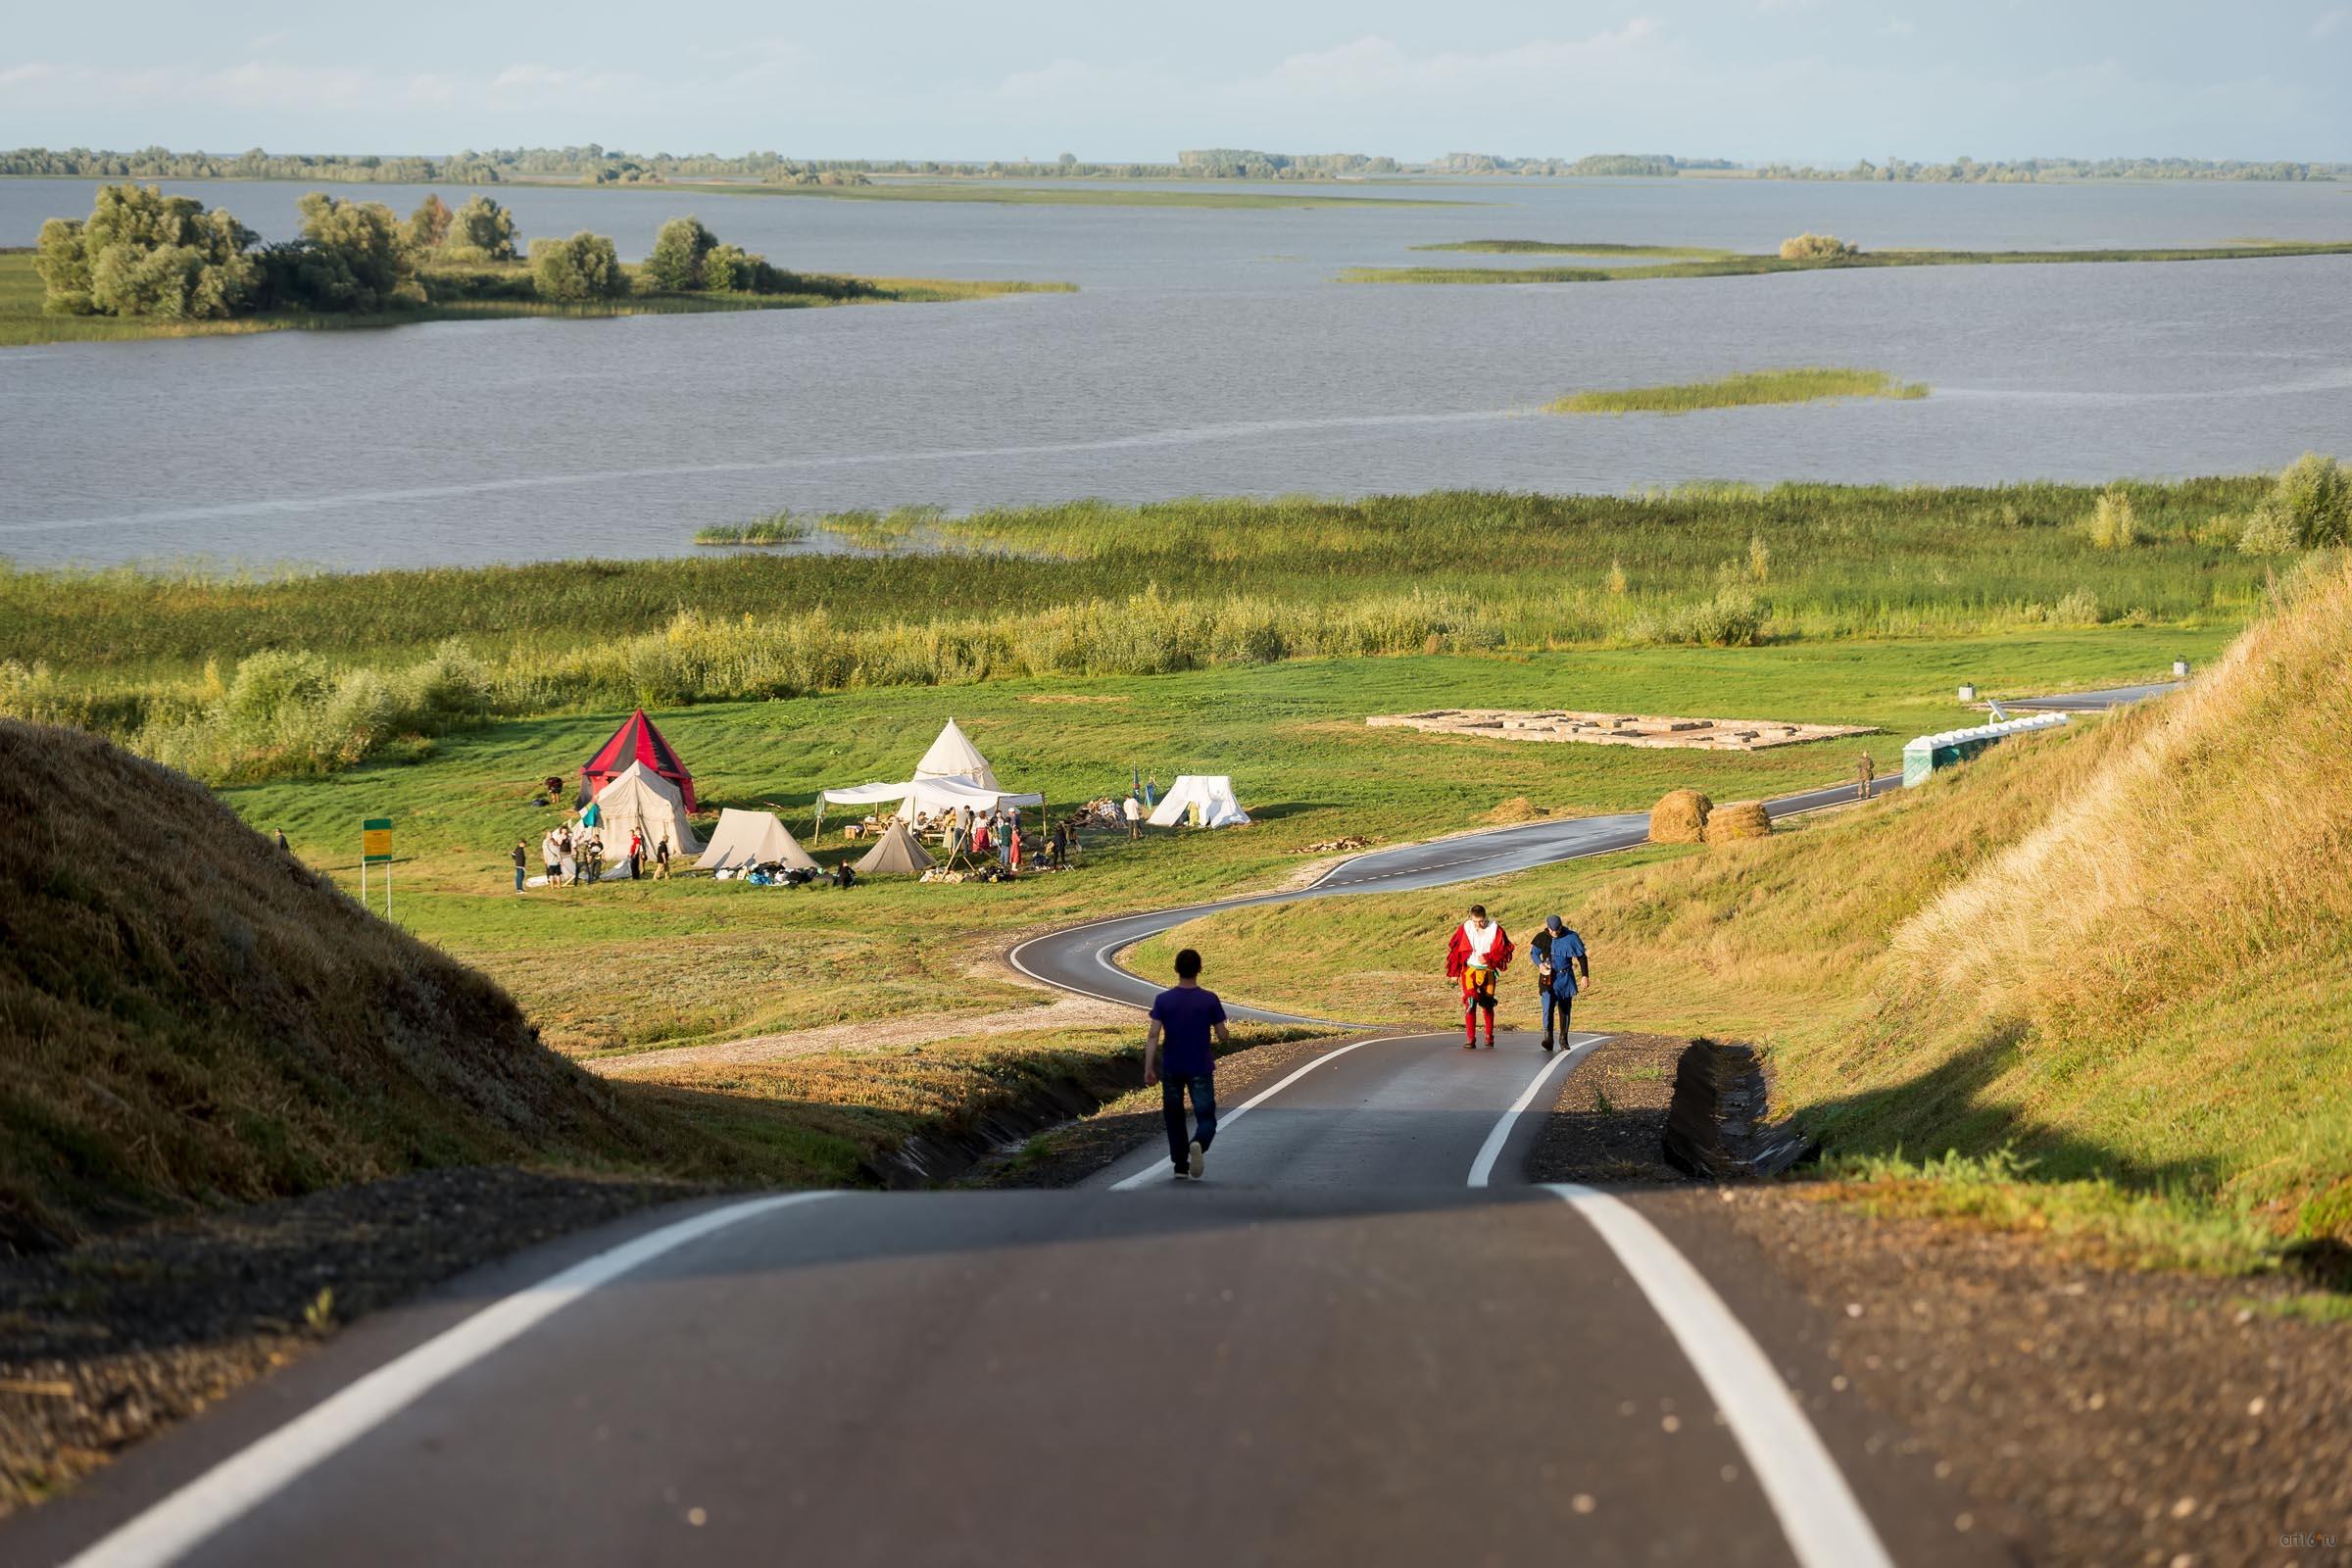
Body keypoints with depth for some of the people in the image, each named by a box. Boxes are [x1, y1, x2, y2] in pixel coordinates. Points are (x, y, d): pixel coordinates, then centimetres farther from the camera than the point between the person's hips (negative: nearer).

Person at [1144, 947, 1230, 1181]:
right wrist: (1228, 1038, 19)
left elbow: (1153, 1035, -12)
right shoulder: (1210, 1000, -8)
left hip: (1171, 1069, 1)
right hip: (1201, 1070, -1)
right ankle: (1198, 1144, -29)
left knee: (1174, 1118, 17)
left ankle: (1180, 1166, 20)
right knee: (1206, 1118, 2)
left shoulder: (1163, 1000, -5)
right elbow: (1222, 1035, -4)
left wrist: (1149, 1068, -12)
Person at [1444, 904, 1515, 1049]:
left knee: (1487, 1005, 8)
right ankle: (1470, 1039, -5)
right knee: (1470, 1004, -7)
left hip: (1488, 972, 0)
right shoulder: (1465, 929, -4)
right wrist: (1454, 973, 6)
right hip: (1469, 971, 0)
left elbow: (1503, 950, -2)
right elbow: (1454, 950, 4)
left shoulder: (1495, 929, -5)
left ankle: (1489, 1038, 19)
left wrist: (1488, 958, -17)